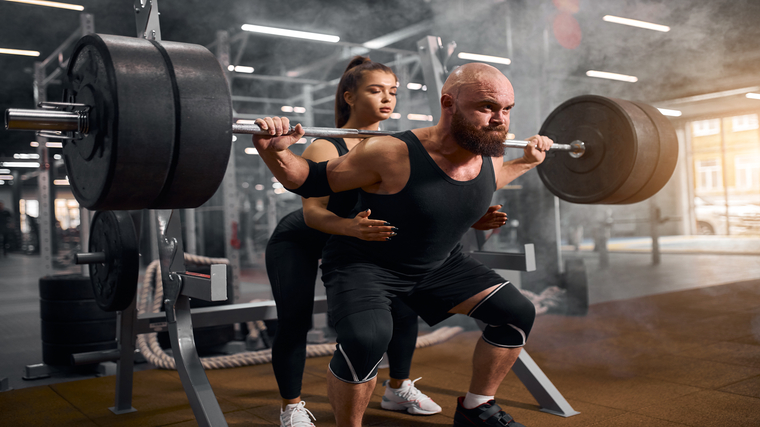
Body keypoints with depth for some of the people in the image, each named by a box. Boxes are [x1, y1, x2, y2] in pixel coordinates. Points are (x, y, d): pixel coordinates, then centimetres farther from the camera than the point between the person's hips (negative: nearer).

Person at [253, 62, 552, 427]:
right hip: (364, 263, -6)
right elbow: (311, 182, -19)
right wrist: (274, 152, -35)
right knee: (365, 338, -35)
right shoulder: (394, 155, -29)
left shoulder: (489, 158, -8)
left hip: (439, 264, 7)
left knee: (517, 312, 0)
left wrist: (528, 161, 17)